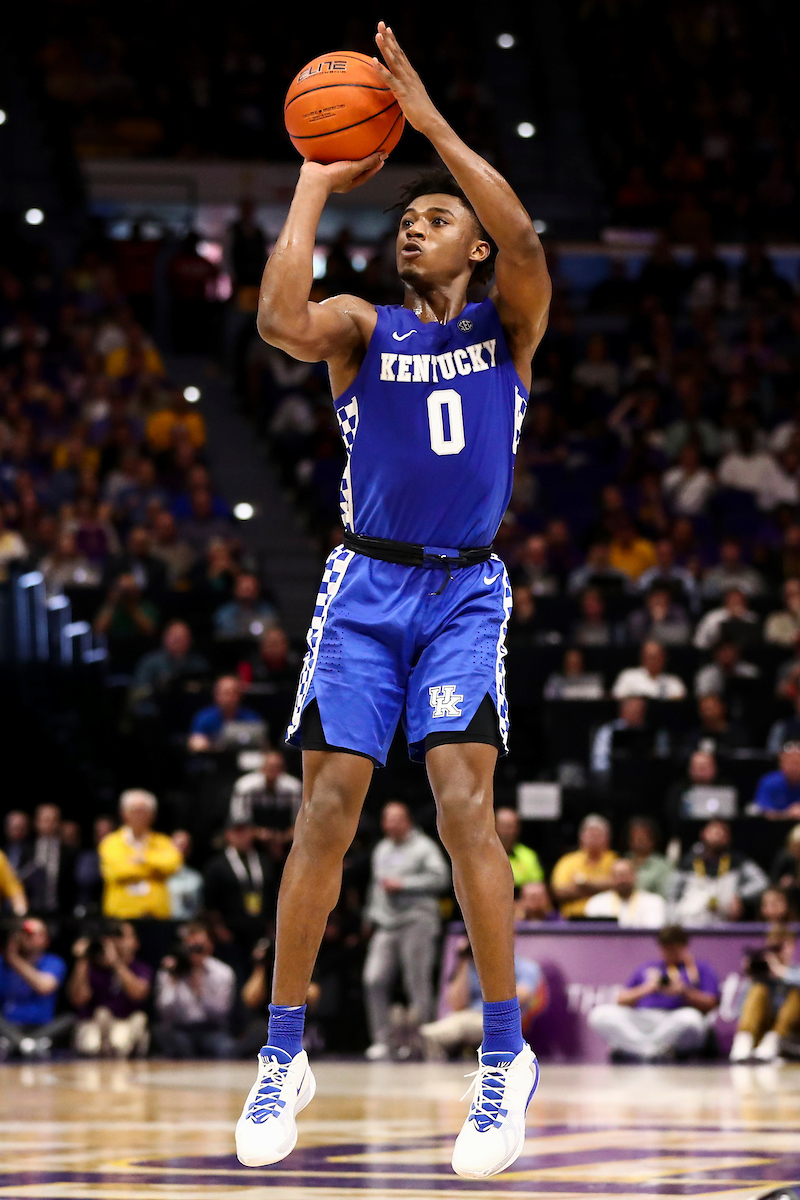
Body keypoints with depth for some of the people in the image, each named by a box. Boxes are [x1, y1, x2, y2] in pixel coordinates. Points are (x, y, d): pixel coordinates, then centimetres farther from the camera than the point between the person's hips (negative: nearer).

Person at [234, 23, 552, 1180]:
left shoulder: (508, 325, 5)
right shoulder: (364, 329, 5)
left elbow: (524, 242, -18)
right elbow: (279, 318, -19)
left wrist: (429, 118, -17)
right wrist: (316, 185, -11)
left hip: (466, 589, -1)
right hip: (366, 586, 1)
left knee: (465, 804, -16)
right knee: (327, 812, -6)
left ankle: (506, 1058, -7)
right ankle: (284, 1057, 4)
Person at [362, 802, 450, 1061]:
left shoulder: (424, 847, 1)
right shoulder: (381, 850, 23)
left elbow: (439, 878, -11)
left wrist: (402, 884, -13)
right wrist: (372, 914, 21)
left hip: (417, 920, -6)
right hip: (386, 924, 6)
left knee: (417, 982, -8)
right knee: (374, 979, -8)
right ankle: (381, 1040, -5)